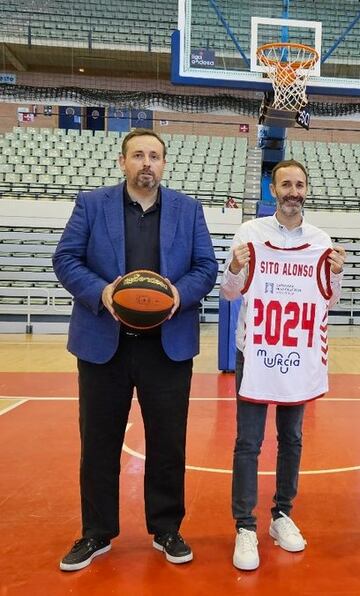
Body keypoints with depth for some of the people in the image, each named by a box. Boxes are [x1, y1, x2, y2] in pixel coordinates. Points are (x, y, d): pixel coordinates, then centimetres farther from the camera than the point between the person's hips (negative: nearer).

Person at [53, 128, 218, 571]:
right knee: (99, 443, 11)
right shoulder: (91, 204, 4)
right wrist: (99, 292, -19)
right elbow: (65, 259, -1)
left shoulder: (188, 210, 8)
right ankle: (96, 534, 31)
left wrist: (181, 293, -16)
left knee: (168, 443, 10)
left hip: (168, 345, 1)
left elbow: (207, 266, 5)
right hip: (103, 343, 0)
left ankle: (166, 530, 32)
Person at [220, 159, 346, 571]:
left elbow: (328, 302, 8)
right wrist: (236, 269, -21)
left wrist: (336, 275, -11)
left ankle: (282, 515, 30)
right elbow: (229, 293, -1)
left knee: (291, 438, 13)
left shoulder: (321, 241, 3)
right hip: (254, 350, -2)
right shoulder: (249, 232, -4)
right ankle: (245, 527, 13)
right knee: (249, 441, 0)